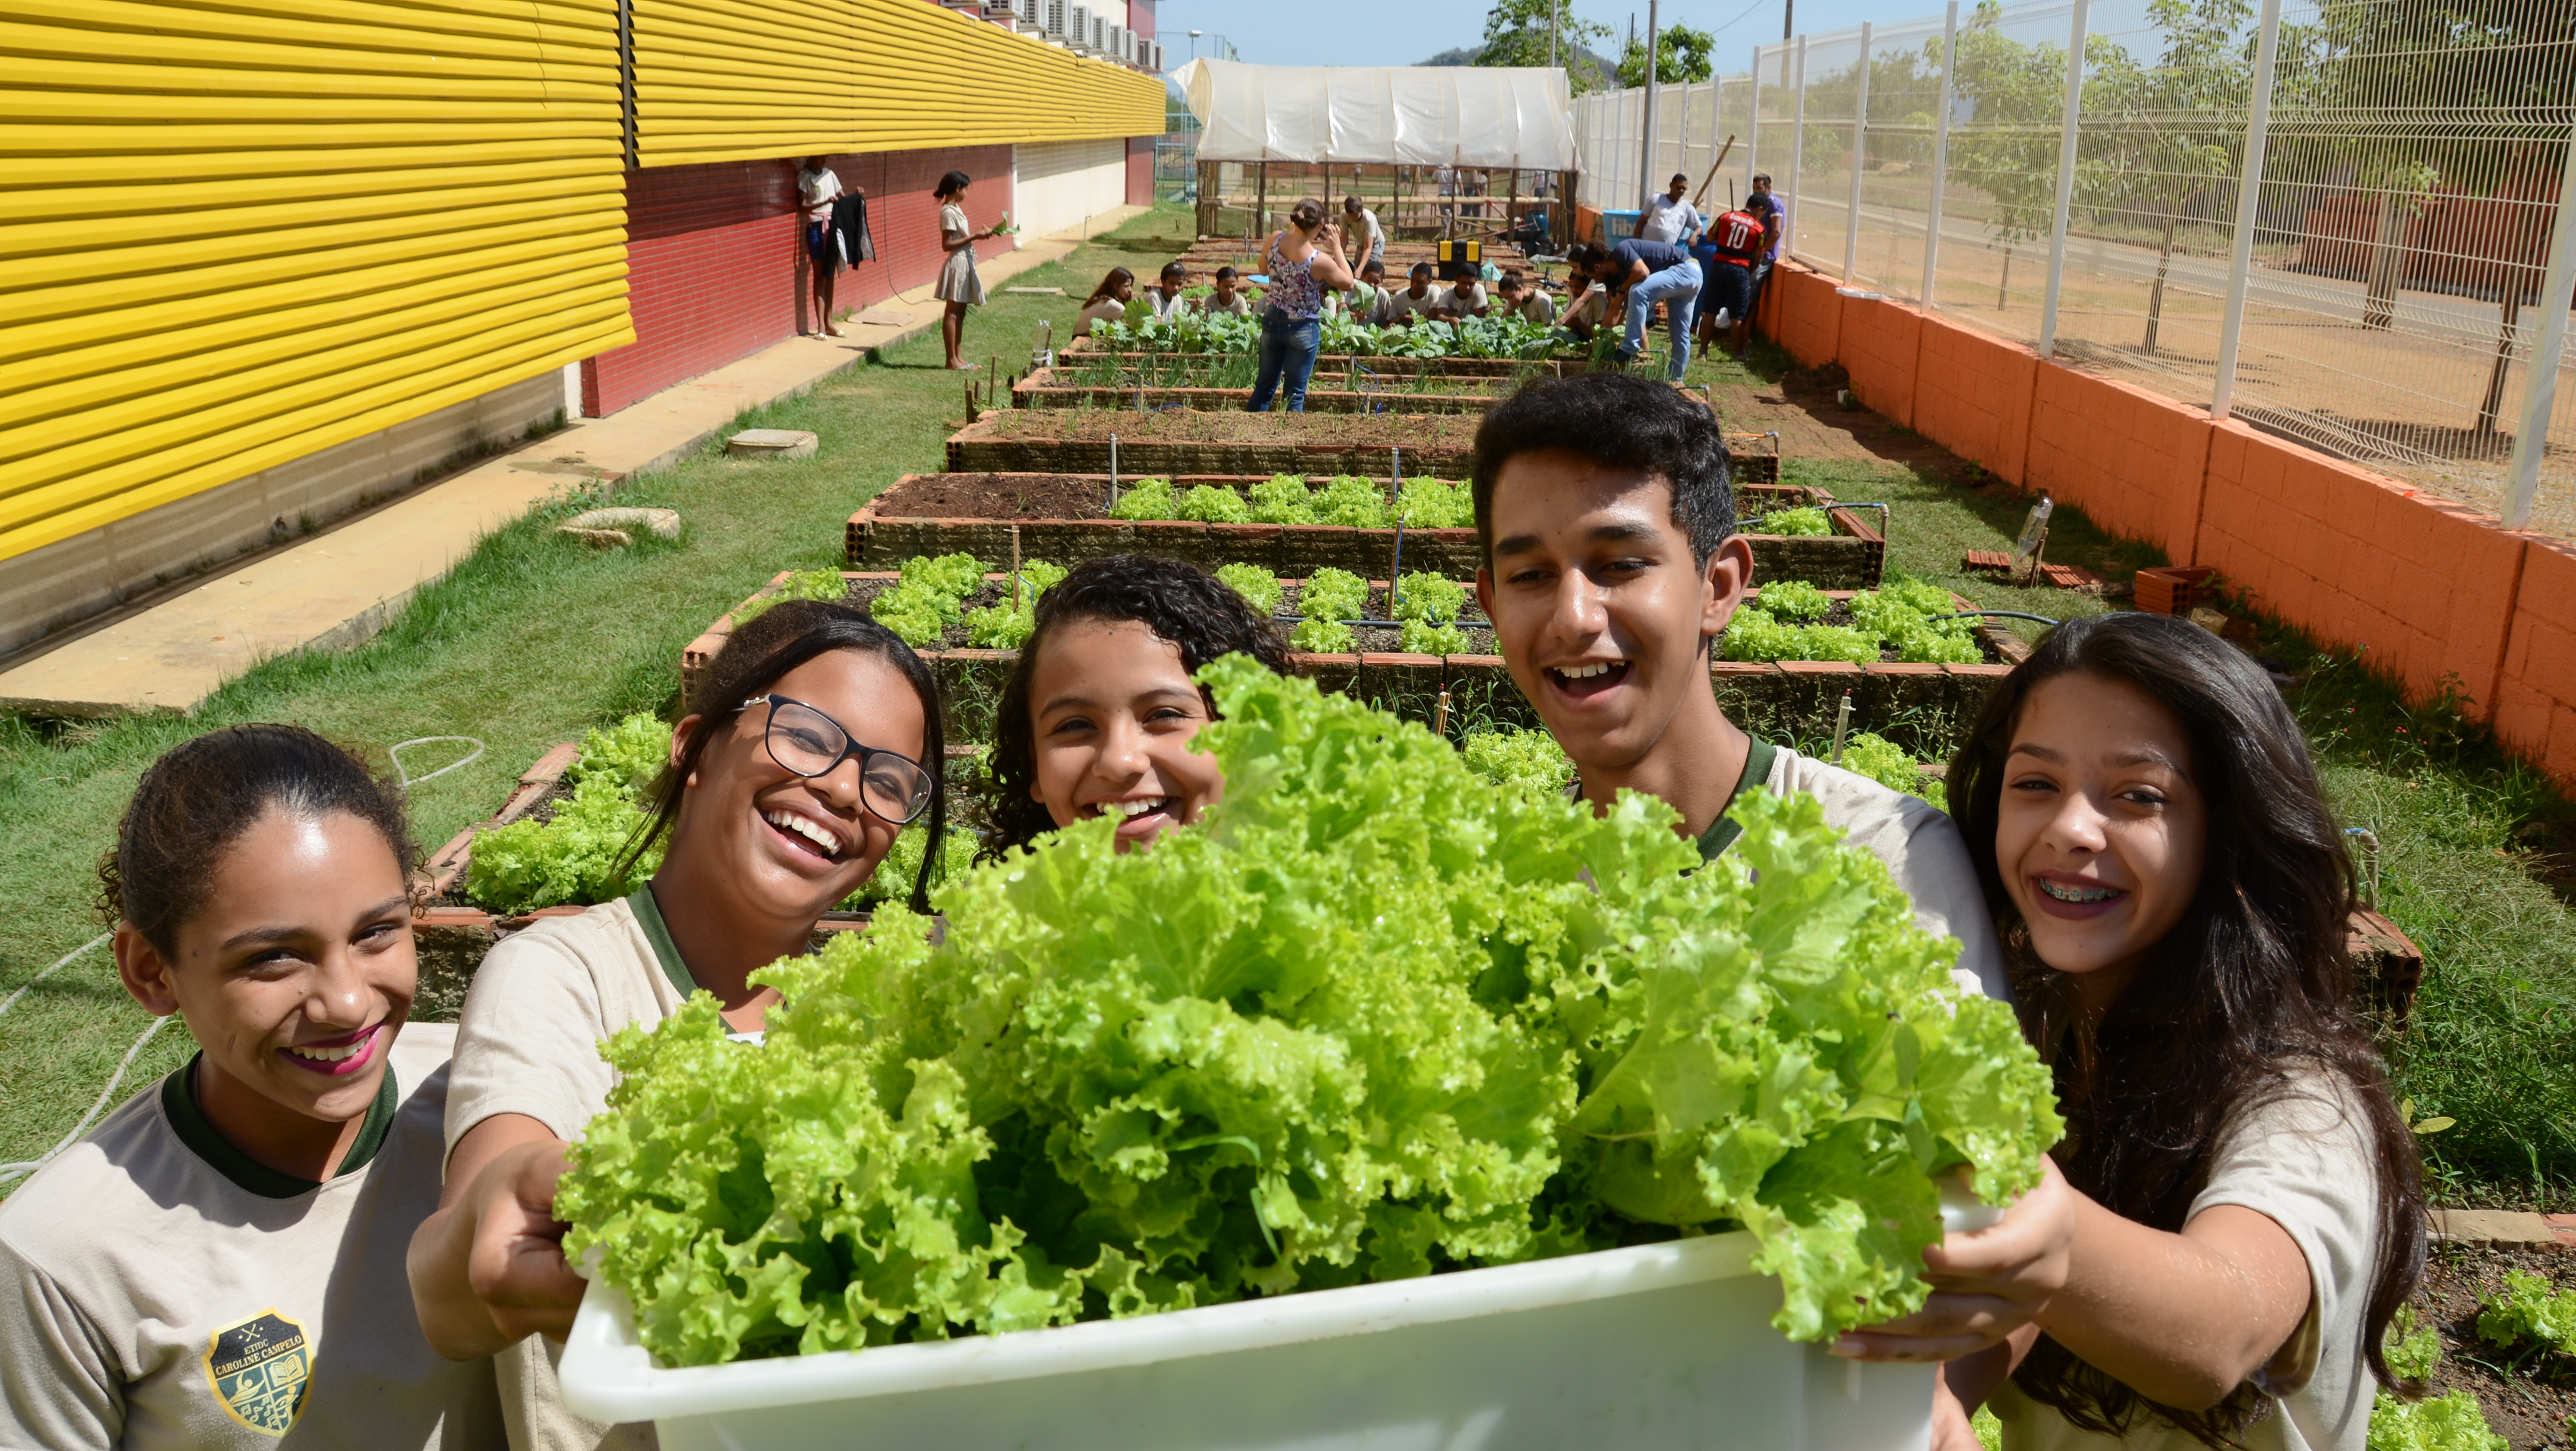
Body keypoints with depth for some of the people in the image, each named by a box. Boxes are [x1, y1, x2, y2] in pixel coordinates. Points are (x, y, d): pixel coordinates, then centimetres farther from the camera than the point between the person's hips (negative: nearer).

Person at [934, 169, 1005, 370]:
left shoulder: (955, 209, 13)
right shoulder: (948, 212, -16)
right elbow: (947, 244, -21)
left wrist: (980, 232, 9)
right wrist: (974, 236, -20)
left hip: (964, 263, 10)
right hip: (957, 264, -10)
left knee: (960, 313, 11)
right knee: (952, 313, -6)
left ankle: (957, 358, 16)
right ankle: (952, 360, -3)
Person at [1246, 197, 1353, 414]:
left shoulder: (1275, 239, -12)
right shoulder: (1320, 261, -24)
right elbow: (1348, 282, -6)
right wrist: (1337, 249, -2)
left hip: (1271, 321, 5)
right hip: (1303, 329, -5)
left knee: (1265, 387, 18)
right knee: (1295, 395, 7)